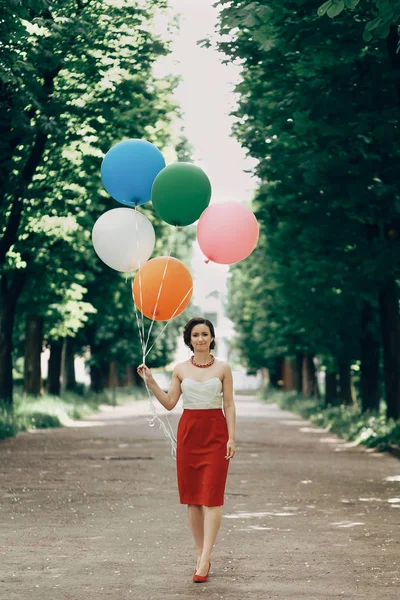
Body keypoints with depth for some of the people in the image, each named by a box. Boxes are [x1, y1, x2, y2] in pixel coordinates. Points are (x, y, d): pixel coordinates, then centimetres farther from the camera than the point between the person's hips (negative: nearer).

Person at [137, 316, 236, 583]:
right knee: (192, 496, 3)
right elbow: (169, 403, 5)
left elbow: (229, 405, 0)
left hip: (215, 433, -3)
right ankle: (201, 554, 12)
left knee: (212, 495, -10)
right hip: (188, 431, 3)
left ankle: (205, 559, -13)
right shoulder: (181, 369, 7)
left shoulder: (223, 368, 1)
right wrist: (150, 381, -5)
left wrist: (231, 438, -8)